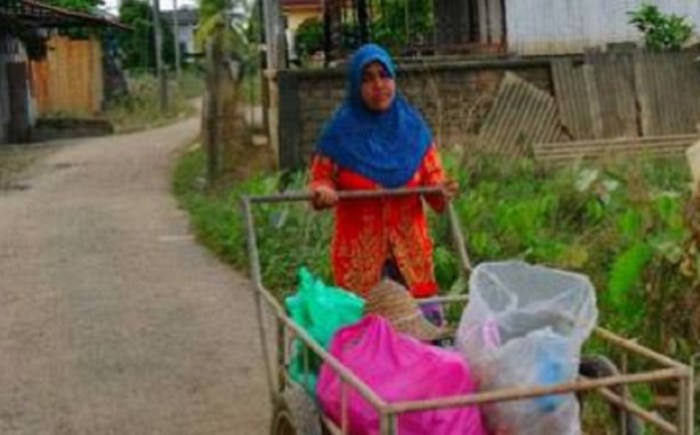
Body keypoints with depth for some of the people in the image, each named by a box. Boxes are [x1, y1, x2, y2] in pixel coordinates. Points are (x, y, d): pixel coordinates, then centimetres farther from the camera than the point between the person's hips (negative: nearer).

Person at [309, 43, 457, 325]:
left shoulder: (411, 125, 4)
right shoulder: (341, 131, -2)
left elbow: (432, 176, 8)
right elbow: (321, 179, 4)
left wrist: (441, 191, -14)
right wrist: (323, 193, -18)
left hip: (410, 249, 2)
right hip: (359, 253, -2)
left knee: (426, 321, 0)